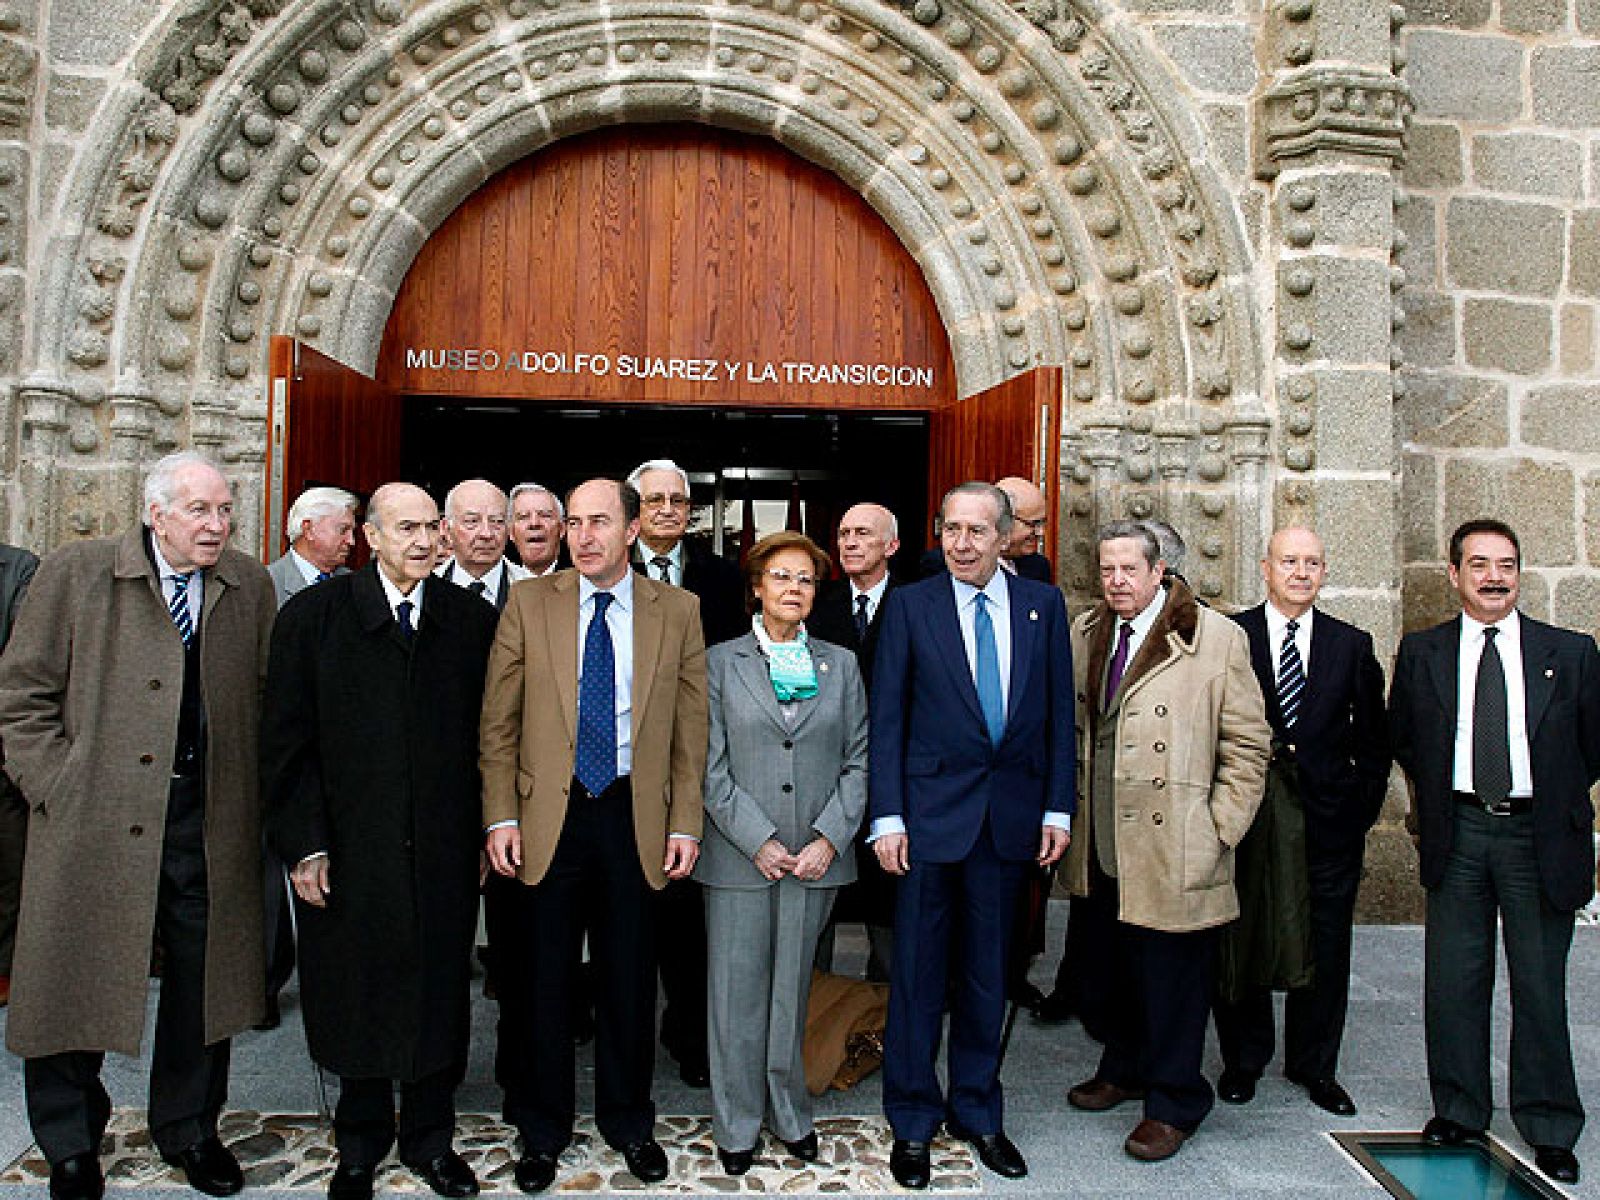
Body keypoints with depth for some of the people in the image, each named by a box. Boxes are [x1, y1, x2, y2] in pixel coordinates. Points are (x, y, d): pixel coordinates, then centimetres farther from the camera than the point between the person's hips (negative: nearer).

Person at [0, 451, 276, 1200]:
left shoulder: (251, 588, 4)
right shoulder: (76, 574, -4)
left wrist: (249, 798, 2)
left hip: (211, 823, 3)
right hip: (95, 821, -2)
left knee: (202, 983, 12)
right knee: (77, 979, 10)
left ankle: (189, 1129, 34)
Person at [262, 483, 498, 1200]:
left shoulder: (471, 620, 3)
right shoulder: (313, 615, -1)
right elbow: (287, 742, -2)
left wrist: (486, 832, 2)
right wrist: (305, 845, -7)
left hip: (443, 854, 1)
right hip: (349, 855, -1)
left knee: (439, 1000, 12)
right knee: (357, 1002, 12)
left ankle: (431, 1140, 33)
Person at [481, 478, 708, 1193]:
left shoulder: (677, 611, 2)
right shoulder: (529, 604, 1)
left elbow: (691, 727, 2)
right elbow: (498, 723, 2)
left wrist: (685, 823, -2)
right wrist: (500, 817, -5)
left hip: (636, 815, 0)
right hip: (549, 814, 0)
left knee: (630, 978, 12)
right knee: (541, 979, 11)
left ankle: (627, 1120, 34)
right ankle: (541, 1129, 31)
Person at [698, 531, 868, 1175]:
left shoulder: (840, 664, 9)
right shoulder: (720, 662, 2)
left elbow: (858, 760, 5)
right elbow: (711, 767, -3)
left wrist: (829, 837, -6)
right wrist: (758, 840, -10)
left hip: (815, 857, 2)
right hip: (739, 856, -1)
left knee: (793, 989, 11)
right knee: (738, 992, 5)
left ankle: (790, 1114, 28)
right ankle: (737, 1122, 22)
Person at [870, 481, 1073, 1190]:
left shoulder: (1043, 605, 5)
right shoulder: (909, 606, -2)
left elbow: (1059, 713, 7)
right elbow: (887, 718, -3)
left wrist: (1057, 808, 2)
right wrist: (888, 818, -8)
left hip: (1012, 814, 2)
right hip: (931, 811, -2)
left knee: (987, 974, 14)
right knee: (918, 973, 6)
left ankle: (977, 1112, 31)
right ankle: (913, 1123, 23)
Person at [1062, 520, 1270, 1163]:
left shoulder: (1216, 637, -8)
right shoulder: (1084, 634, 9)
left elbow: (1248, 744, -6)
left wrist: (1218, 831, -9)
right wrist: (1073, 803, 12)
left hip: (1172, 847, -5)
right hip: (1102, 845, 5)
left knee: (1171, 976, 5)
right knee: (1108, 966, 17)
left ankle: (1173, 1103, 25)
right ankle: (1124, 1068, 40)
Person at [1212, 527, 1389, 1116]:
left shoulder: (1352, 645, 6)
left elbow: (1374, 737, 11)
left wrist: (1364, 805, 4)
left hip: (1329, 822, 2)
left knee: (1326, 951, 11)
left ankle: (1314, 1066, 30)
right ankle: (1243, 1061, 27)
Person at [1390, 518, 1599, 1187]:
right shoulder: (1421, 653, 4)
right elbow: (1402, 739, 17)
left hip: (1540, 836, -1)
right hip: (1457, 835, 1)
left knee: (1540, 985, 7)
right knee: (1453, 981, 7)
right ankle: (1459, 1111, 24)